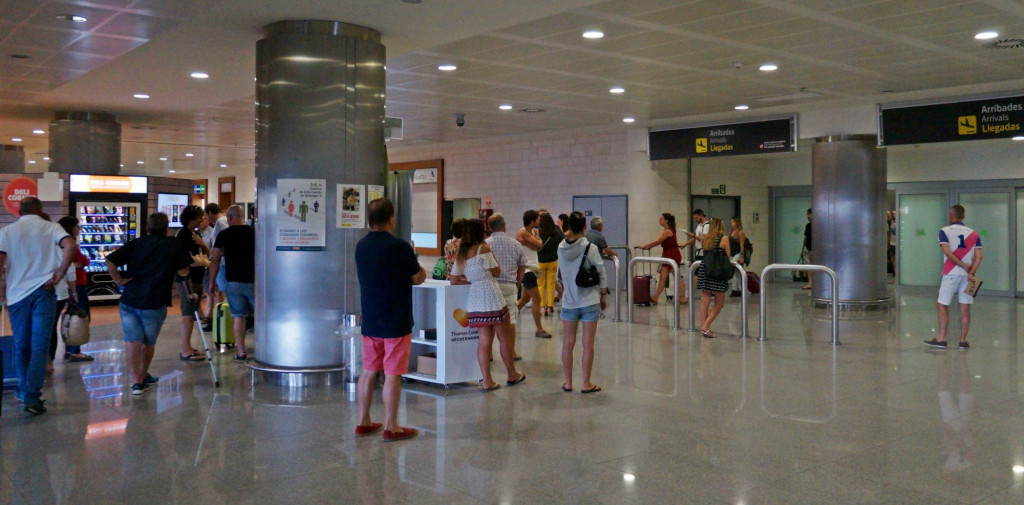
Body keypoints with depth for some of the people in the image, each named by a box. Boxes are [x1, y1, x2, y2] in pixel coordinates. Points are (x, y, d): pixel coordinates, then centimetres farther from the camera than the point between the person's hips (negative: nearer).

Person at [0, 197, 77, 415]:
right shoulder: (50, 228, 2)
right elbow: (70, 246, -17)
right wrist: (60, 274, -9)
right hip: (43, 292, -2)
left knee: (21, 346, 16)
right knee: (39, 347, -2)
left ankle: (24, 390, 27)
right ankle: (32, 397, -9)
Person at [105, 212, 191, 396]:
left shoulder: (134, 244, 10)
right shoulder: (174, 245, 3)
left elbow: (110, 261, -1)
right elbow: (184, 274, 4)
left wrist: (119, 280, 8)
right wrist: (190, 293, 18)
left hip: (129, 301, 2)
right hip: (155, 304, -1)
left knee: (132, 341, 2)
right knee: (149, 342, 15)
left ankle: (136, 381, -8)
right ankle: (144, 376, 31)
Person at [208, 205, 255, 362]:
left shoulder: (223, 235, 0)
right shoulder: (254, 232, 4)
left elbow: (215, 260, 0)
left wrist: (212, 282, 9)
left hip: (234, 281, 0)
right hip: (253, 280, 1)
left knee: (238, 316, 5)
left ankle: (241, 352, 4)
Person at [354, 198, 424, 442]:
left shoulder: (361, 246, 4)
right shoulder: (399, 247, -16)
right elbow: (419, 279, -6)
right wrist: (418, 268, 15)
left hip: (369, 321, 6)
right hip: (396, 322, -6)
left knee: (368, 372, 14)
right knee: (392, 375, 0)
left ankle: (363, 422, 23)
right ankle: (391, 427, 6)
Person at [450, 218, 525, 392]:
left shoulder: (461, 254, 8)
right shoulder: (483, 249, -10)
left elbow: (454, 280, 11)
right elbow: (497, 272, -2)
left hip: (475, 302, 6)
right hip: (493, 299, -6)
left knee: (484, 339, 8)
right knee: (504, 337, 9)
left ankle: (486, 381, 4)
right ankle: (512, 375, 22)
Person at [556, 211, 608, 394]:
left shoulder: (561, 248, -2)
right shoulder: (590, 248, -12)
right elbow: (601, 274, -6)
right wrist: (604, 296, 7)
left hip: (569, 301, 3)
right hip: (590, 301, -3)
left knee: (568, 343, 11)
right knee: (588, 344, 4)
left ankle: (568, 382, 17)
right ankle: (586, 384, 10)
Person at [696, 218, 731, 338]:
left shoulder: (706, 239, 8)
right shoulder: (724, 238, -4)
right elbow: (728, 256, 0)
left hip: (704, 270, 5)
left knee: (705, 301, 9)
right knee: (719, 303, 4)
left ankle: (703, 326, 12)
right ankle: (705, 326, -5)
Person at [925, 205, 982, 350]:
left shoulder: (944, 231, -1)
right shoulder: (974, 234, 10)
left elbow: (947, 252, -14)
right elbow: (978, 256, -1)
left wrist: (963, 265, -8)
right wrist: (971, 272, -8)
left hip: (951, 274, -4)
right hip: (967, 275, 4)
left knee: (942, 306, 3)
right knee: (965, 309, 6)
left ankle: (941, 339, 0)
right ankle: (963, 341, 8)